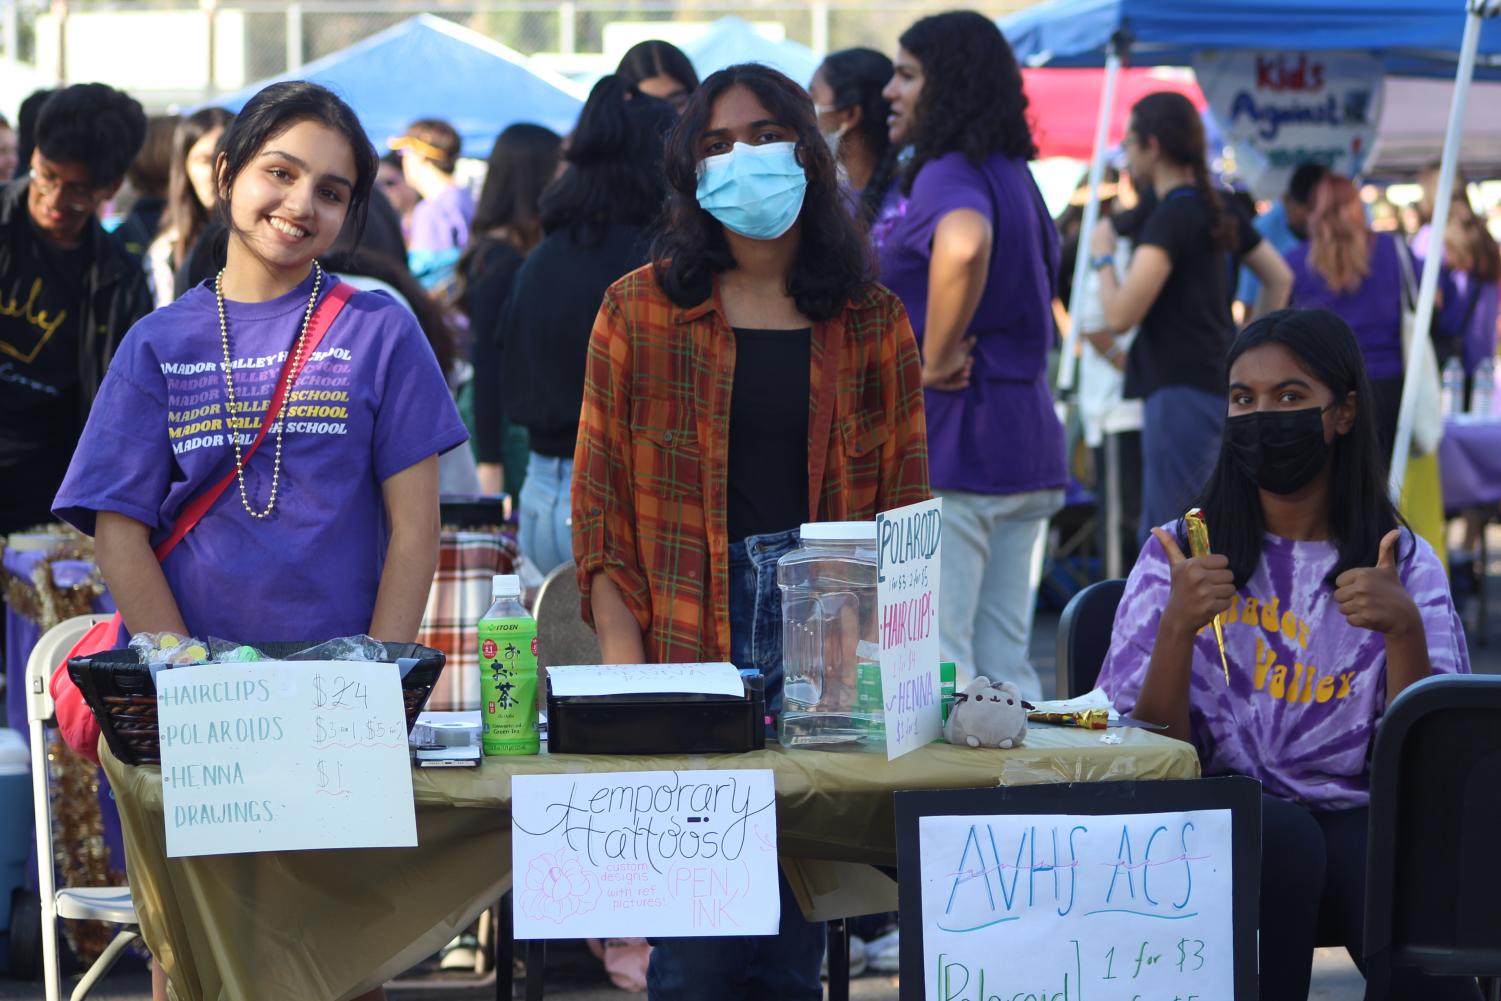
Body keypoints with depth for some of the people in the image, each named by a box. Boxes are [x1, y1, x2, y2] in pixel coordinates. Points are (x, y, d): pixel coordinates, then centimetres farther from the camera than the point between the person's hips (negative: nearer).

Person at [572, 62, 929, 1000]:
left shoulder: (872, 323, 10)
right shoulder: (641, 311, 6)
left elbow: (905, 506, 9)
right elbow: (601, 500, 3)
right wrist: (624, 665, -8)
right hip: (686, 643, -1)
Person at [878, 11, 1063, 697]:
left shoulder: (948, 175, -13)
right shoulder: (1013, 175, 15)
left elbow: (963, 247, -36)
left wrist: (935, 362, -24)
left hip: (947, 437, -9)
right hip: (1025, 431, 9)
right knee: (1004, 664, 11)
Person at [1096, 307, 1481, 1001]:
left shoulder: (1407, 565, 11)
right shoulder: (1180, 553, 10)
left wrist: (1405, 629, -16)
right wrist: (1177, 627, -16)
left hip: (1357, 816, -1)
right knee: (1279, 838, -34)